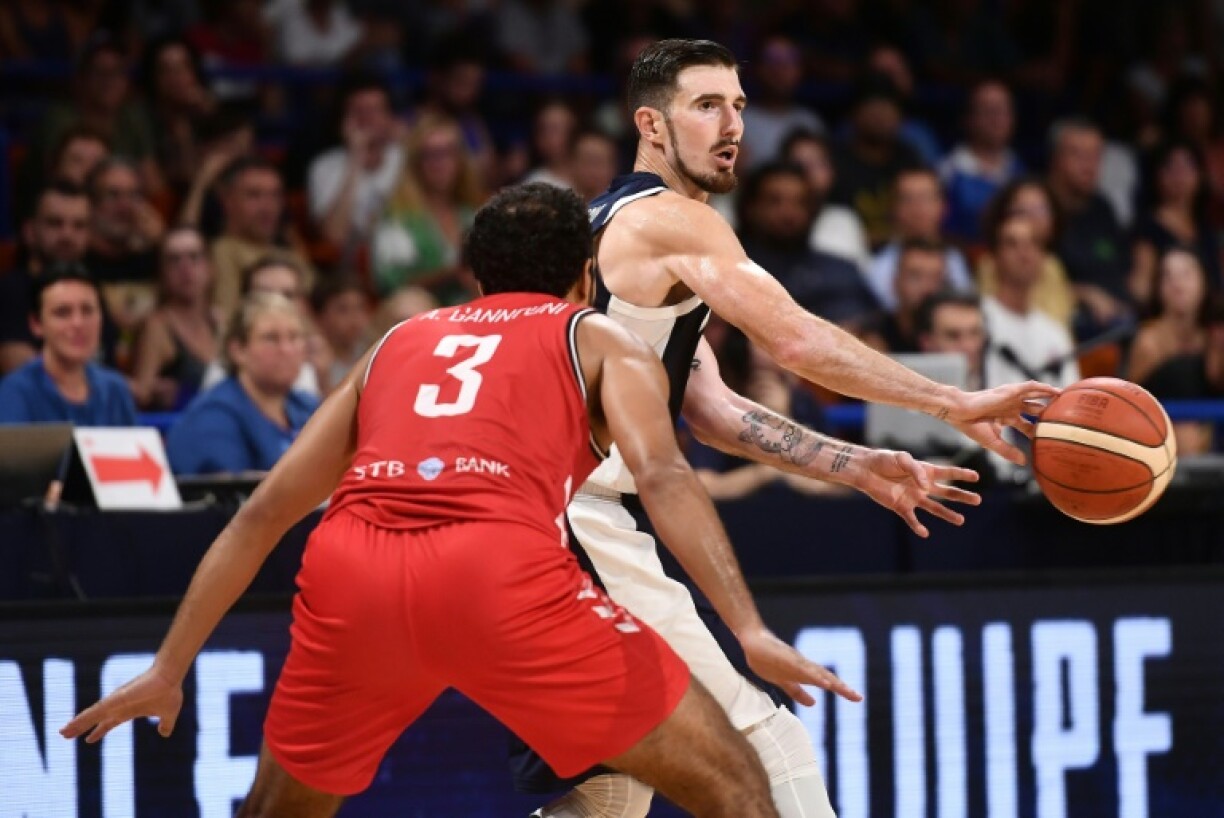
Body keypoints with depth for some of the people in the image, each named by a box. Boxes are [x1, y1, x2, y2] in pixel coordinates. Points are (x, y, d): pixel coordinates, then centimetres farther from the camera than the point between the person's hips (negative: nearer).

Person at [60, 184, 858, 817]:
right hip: (498, 568, -4)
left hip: (350, 566, 4)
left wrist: (170, 669, 37)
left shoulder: (398, 342, 34)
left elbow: (262, 514, 33)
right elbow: (661, 474, 2)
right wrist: (749, 627, -8)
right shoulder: (603, 340, 23)